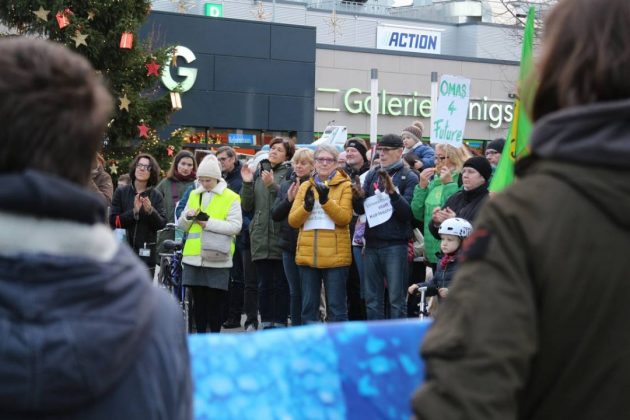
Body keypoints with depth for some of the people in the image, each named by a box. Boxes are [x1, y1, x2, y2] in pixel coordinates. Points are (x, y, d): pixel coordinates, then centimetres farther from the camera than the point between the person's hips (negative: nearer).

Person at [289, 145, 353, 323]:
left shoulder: (345, 186, 2)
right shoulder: (305, 186, 13)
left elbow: (345, 218, -10)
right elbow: (293, 220, 6)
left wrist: (326, 201, -22)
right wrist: (306, 206, -13)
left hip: (335, 255, -4)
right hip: (307, 255, 4)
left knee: (336, 308, 0)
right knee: (308, 307, 9)